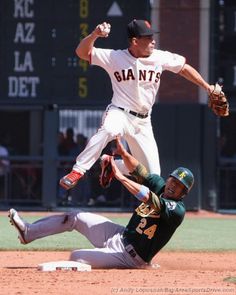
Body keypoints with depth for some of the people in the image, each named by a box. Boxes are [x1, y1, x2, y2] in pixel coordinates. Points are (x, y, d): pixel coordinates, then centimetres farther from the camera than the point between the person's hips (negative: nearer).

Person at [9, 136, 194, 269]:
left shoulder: (177, 210, -22)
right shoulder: (160, 187, 1)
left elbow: (149, 199, -35)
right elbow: (140, 172, -1)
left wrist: (121, 177, -38)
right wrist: (123, 152, -19)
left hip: (130, 257, -8)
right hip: (121, 236, 8)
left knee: (76, 257, -18)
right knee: (76, 217, 11)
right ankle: (29, 232, 20)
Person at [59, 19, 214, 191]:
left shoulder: (160, 58, -1)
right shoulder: (115, 57, -8)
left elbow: (184, 68, 13)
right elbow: (82, 52, -12)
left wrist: (207, 87, 10)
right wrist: (95, 34, -29)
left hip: (143, 123, 5)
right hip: (119, 114, -4)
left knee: (153, 175, 3)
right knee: (109, 130, -42)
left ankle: (112, 165, 28)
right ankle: (78, 171, -37)